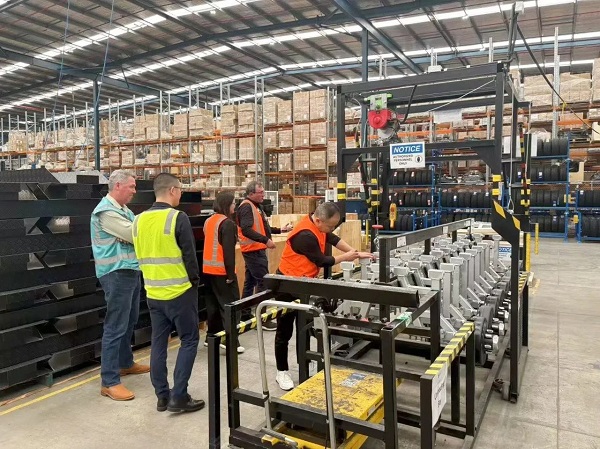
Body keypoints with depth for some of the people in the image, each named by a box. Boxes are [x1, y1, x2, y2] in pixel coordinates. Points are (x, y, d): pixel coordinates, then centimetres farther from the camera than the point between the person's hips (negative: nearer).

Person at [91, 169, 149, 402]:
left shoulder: (123, 209, 14)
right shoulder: (106, 211, -17)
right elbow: (135, 235, -21)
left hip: (130, 270, 10)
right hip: (117, 274, -10)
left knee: (129, 321, 21)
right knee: (115, 327, -6)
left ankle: (126, 363, 37)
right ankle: (109, 382, 1)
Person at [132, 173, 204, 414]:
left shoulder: (139, 220, 4)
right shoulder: (178, 218, -15)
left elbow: (140, 255, 12)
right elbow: (189, 255, -13)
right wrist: (194, 280, 2)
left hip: (153, 292, 6)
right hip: (179, 291, -6)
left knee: (158, 343, 13)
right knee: (189, 340, 6)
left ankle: (162, 396, 22)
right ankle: (179, 397, 5)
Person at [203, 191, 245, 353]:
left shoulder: (208, 221, 12)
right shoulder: (227, 223, -14)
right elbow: (228, 250, -19)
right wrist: (230, 273, -16)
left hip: (208, 269, 8)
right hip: (221, 270, -8)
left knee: (213, 303, 16)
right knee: (230, 304, -2)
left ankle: (212, 336, 23)